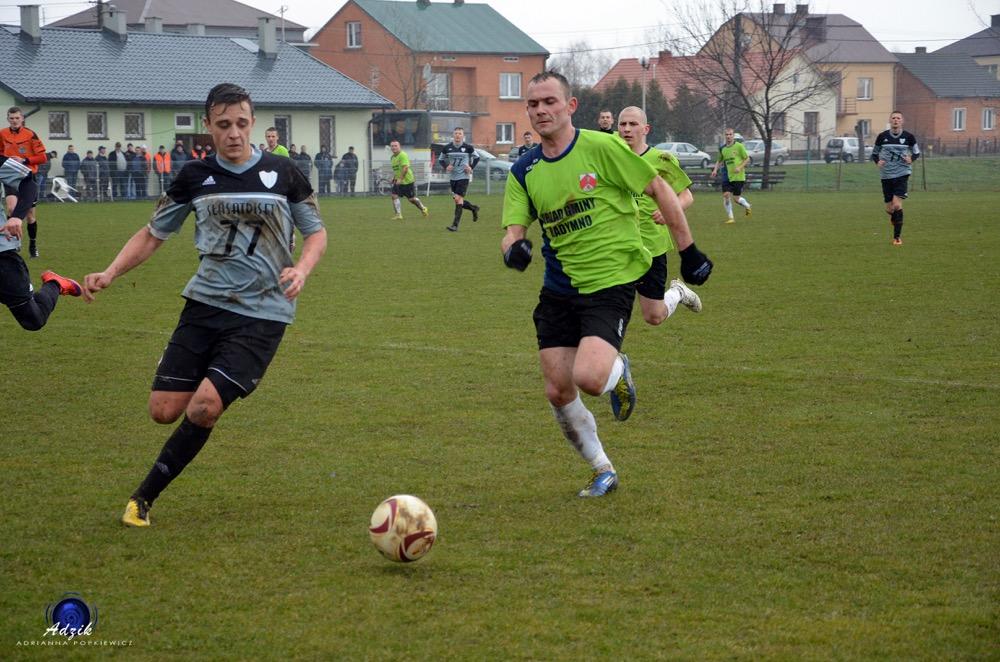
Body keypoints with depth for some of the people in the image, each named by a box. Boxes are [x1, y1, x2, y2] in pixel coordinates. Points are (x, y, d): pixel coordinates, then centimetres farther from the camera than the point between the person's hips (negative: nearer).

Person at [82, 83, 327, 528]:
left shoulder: (282, 174, 0)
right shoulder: (195, 177, 5)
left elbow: (316, 232, 11)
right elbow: (153, 234, 13)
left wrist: (301, 270, -10)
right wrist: (109, 274, -2)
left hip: (262, 313, -3)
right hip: (205, 304, 3)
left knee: (203, 407, -17)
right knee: (164, 410, -6)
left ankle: (144, 497, -2)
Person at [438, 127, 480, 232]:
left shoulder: (468, 147, -5)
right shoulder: (447, 148, 2)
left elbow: (477, 157, 10)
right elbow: (441, 159, 14)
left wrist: (471, 167, -3)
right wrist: (446, 167, -6)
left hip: (464, 177, -5)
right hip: (453, 177, 5)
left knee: (458, 198, -15)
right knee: (457, 200, 10)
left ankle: (455, 225, -14)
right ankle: (474, 208, 40)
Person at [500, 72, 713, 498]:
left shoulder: (601, 148, -11)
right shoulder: (524, 171, 4)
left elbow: (659, 190, -3)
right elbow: (513, 230, 3)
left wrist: (688, 251, -1)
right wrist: (513, 248, -23)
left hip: (610, 282, -5)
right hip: (558, 291, 5)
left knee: (588, 377, -25)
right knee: (558, 392, 1)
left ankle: (619, 372, 13)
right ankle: (603, 472, 22)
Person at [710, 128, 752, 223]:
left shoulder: (739, 146, -5)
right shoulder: (722, 149, 8)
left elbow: (747, 159, -1)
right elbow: (720, 161, 22)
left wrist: (740, 167, -15)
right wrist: (715, 170, 5)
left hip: (738, 177, -4)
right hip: (727, 177, 4)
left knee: (737, 199, -1)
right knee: (726, 195, -11)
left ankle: (747, 206, 34)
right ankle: (730, 218, 0)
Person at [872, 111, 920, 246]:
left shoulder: (908, 137, -1)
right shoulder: (882, 137, 1)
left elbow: (916, 152, 12)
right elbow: (874, 153, 11)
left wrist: (911, 159, -10)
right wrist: (877, 162, -10)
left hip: (902, 174, -2)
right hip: (886, 175, 2)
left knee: (897, 204, -16)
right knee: (889, 208, 5)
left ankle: (897, 237, -6)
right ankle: (894, 216, 44)